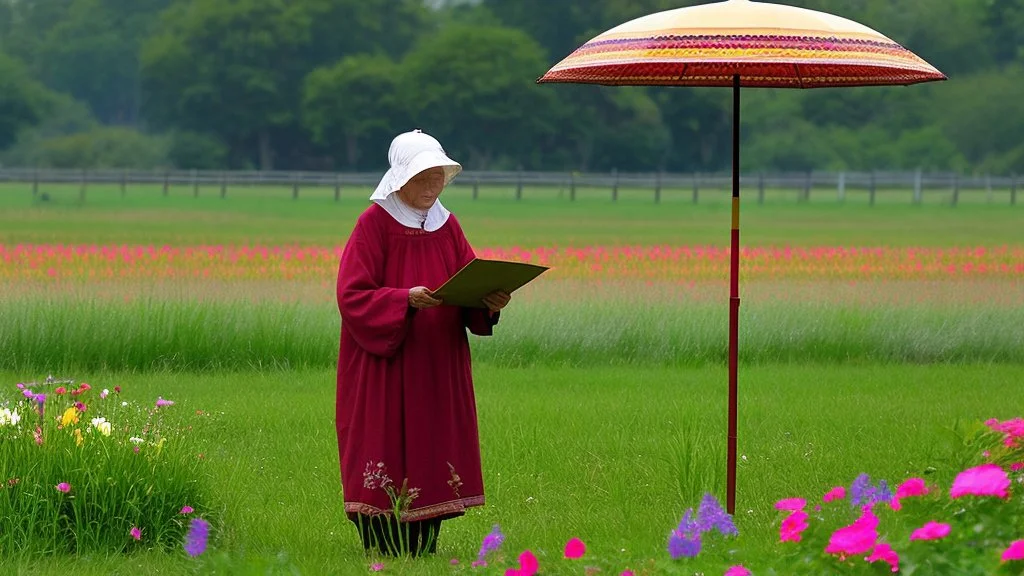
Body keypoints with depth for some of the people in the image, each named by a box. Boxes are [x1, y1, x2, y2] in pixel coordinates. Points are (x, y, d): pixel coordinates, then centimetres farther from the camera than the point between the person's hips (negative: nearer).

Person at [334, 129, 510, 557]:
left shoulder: (447, 226, 11)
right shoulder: (374, 224, -6)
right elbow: (353, 296, -12)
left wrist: (489, 301, -13)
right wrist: (406, 299, -26)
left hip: (438, 370, 5)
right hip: (384, 369, -5)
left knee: (430, 459, 4)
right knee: (388, 459, -7)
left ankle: (424, 553, 8)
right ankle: (381, 554, -3)